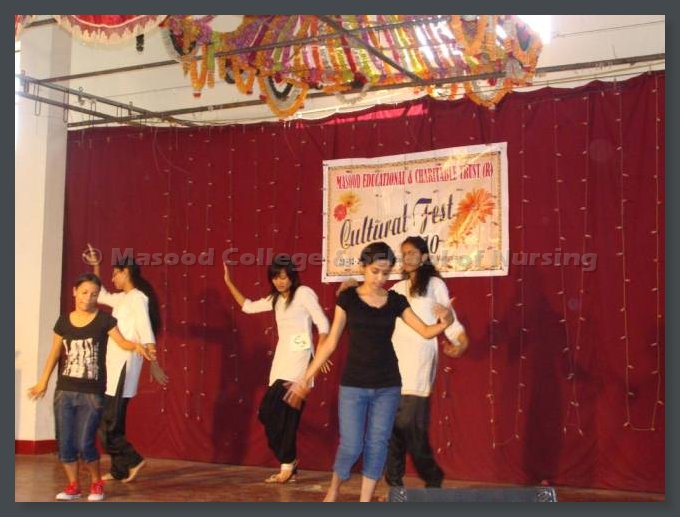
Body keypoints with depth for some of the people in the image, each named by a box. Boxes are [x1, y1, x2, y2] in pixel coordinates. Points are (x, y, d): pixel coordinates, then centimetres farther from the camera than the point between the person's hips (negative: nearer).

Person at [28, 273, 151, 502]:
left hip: (92, 393, -4)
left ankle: (96, 483, 17)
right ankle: (73, 485, 22)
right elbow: (55, 353, 13)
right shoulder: (63, 321, 7)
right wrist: (43, 381, 13)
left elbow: (121, 341, -7)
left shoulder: (104, 319, -2)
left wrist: (136, 345, -29)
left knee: (85, 443, -7)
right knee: (64, 442, 5)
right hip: (64, 391, 4)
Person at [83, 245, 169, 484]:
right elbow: (101, 295, 35)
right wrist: (95, 267, 27)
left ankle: (133, 460, -5)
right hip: (114, 365, 10)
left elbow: (146, 332, -19)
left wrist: (154, 364, -26)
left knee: (107, 424, -12)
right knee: (112, 421, 11)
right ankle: (119, 469, 16)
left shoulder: (137, 297, -10)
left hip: (124, 365, -10)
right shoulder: (123, 299, 17)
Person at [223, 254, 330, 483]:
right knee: (285, 414, 6)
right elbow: (248, 307, 28)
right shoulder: (275, 299, 17)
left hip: (298, 360, -7)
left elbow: (322, 323, -10)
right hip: (281, 361, 7)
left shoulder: (304, 293, -4)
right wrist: (229, 283, 24)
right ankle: (288, 465, 13)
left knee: (269, 411, -14)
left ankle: (287, 464, -3)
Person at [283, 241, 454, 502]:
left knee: (377, 445, 5)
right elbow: (331, 342, 0)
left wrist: (445, 323, -22)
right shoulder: (348, 298, -4)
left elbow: (426, 331, 1)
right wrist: (306, 378, 0)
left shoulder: (396, 301, 2)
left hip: (387, 386, 2)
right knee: (351, 446, -4)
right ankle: (334, 489, 25)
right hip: (353, 385, -2)